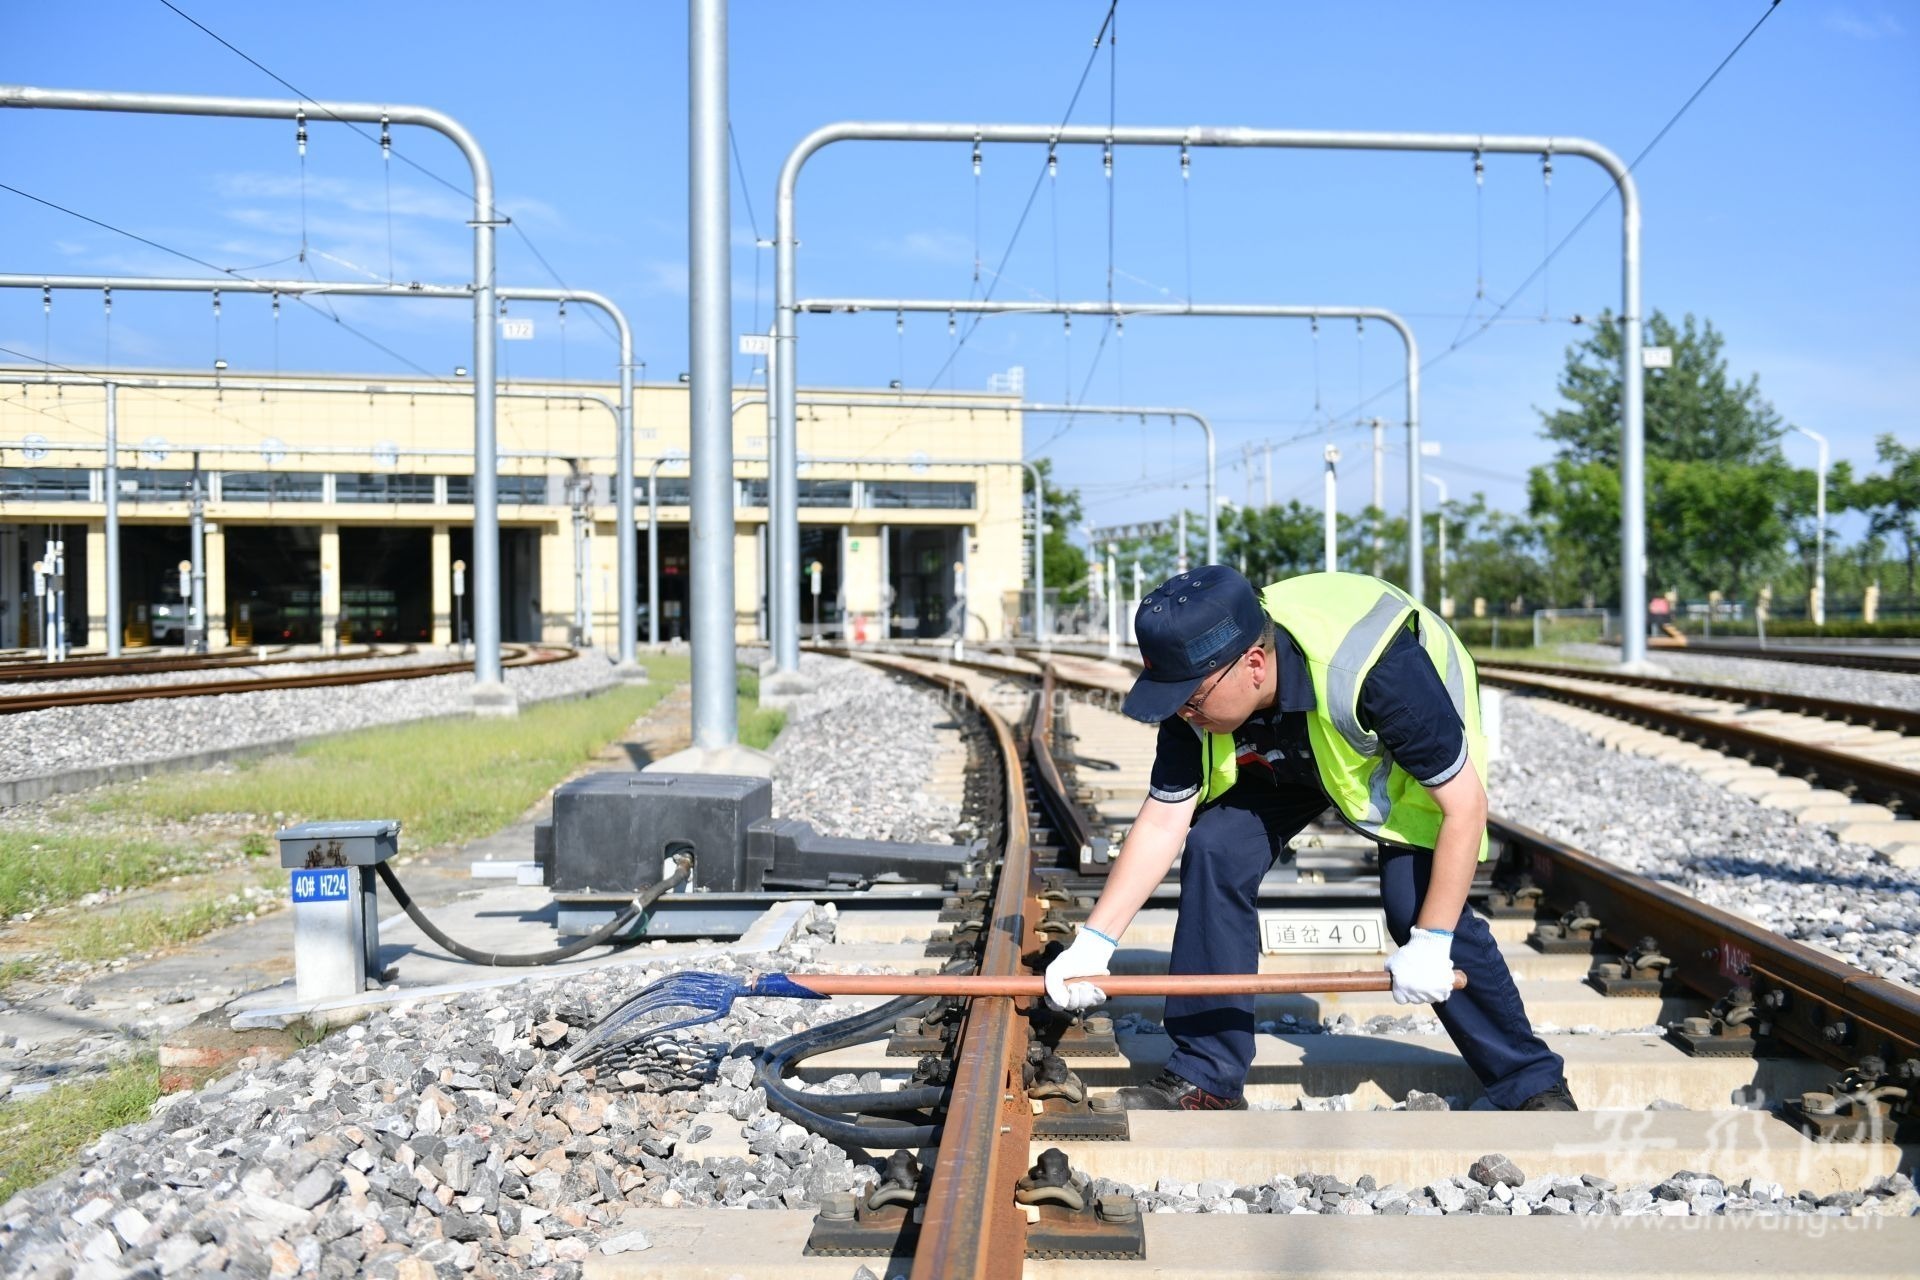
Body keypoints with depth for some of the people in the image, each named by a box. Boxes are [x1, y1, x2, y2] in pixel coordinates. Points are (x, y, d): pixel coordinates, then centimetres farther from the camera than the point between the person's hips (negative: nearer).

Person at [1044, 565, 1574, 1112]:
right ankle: (1205, 1077, -5)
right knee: (1214, 851, -16)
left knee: (1414, 900, -21)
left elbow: (1463, 804, -33)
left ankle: (1531, 1083, 2)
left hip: (1415, 750, -4)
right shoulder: (1199, 687, -27)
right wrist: (1093, 942, -23)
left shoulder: (1376, 673, -44)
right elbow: (1162, 823, -17)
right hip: (1283, 753, 4)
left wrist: (1431, 943, -32)